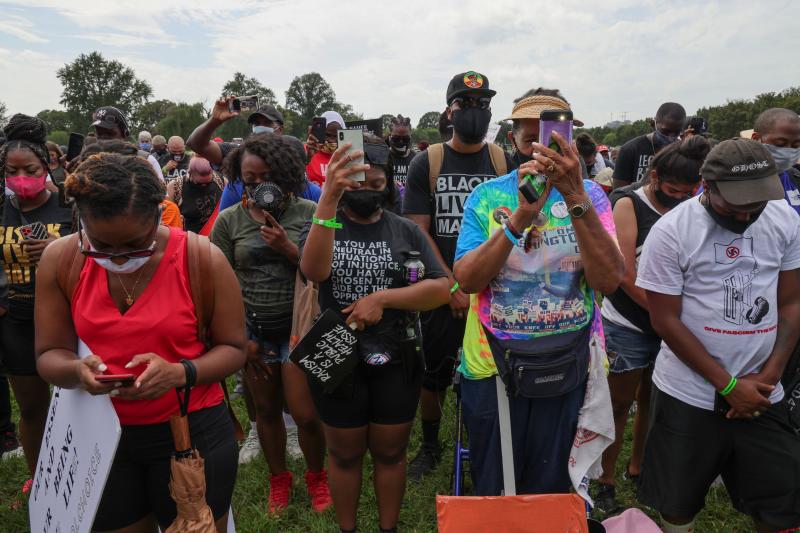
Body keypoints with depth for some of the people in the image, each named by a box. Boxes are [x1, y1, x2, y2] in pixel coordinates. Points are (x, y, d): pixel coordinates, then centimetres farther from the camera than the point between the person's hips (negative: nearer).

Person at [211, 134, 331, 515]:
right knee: (266, 410, 14)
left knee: (305, 414, 0)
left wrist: (287, 248, -20)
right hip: (252, 328, 2)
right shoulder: (229, 220, -2)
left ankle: (317, 476, 30)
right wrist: (240, 337, -1)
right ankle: (278, 478, 38)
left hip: (299, 325, -1)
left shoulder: (308, 213, -5)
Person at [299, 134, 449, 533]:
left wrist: (381, 298, -20)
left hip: (397, 363, 1)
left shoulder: (407, 231, 0)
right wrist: (329, 197, -37)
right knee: (345, 455, 16)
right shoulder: (322, 226, -4)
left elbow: (440, 289, -9)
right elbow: (313, 271, -27)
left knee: (390, 453, 17)